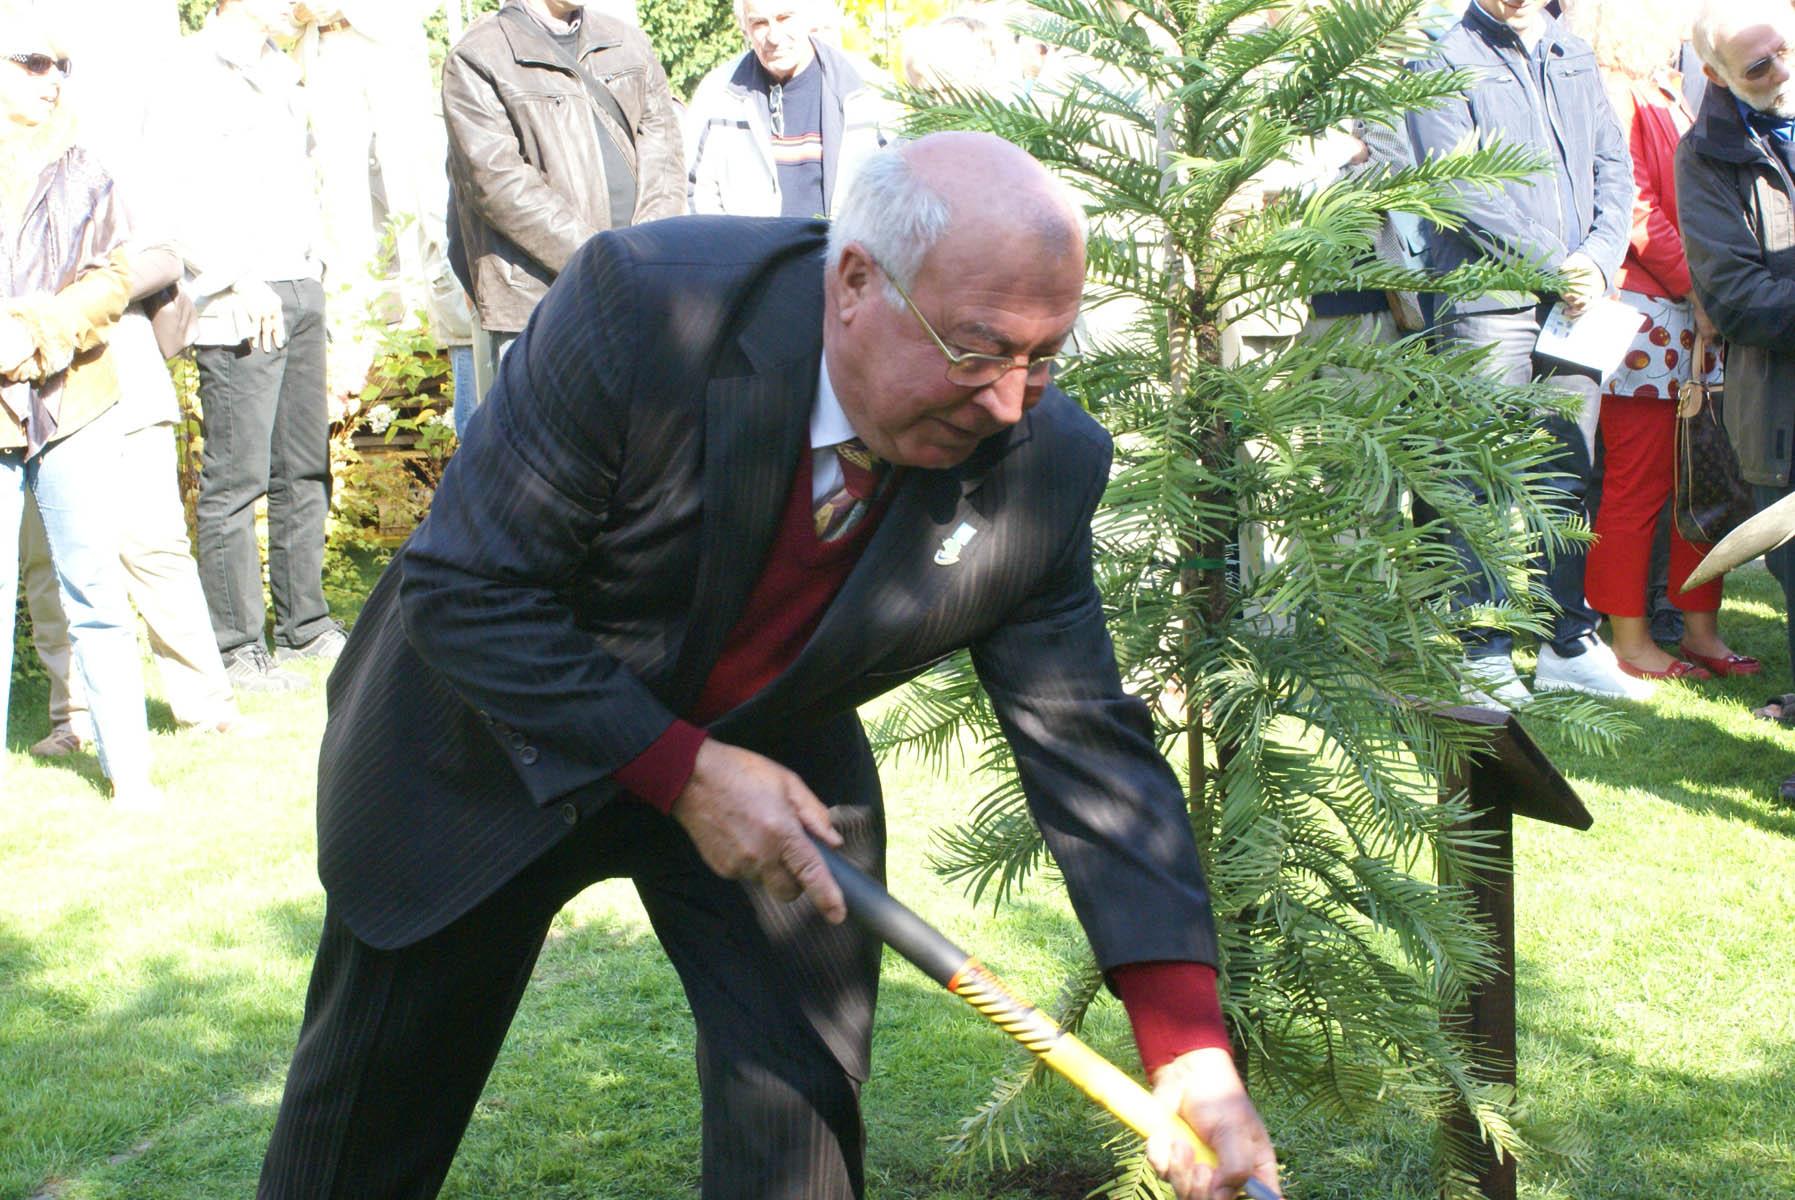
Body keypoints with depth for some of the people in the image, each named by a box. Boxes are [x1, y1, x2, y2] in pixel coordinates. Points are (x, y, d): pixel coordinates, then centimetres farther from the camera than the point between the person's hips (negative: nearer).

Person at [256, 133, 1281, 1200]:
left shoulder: (1044, 464, -22)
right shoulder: (642, 304, -33)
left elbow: (1090, 744, -17)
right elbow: (466, 590, -27)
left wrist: (1192, 1051, -25)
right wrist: (682, 772, -32)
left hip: (766, 762, 2)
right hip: (505, 739, -2)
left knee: (806, 1097, -7)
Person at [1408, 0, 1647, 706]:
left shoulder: (1575, 57, 17)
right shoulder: (1448, 61, 0)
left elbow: (1615, 169, 13)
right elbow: (1461, 190, -10)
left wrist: (1598, 259, -5)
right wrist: (1556, 266, -10)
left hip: (1575, 302, 5)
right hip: (1490, 302, -5)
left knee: (1569, 479, 9)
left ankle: (1568, 643, 17)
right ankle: (1485, 650, 4)